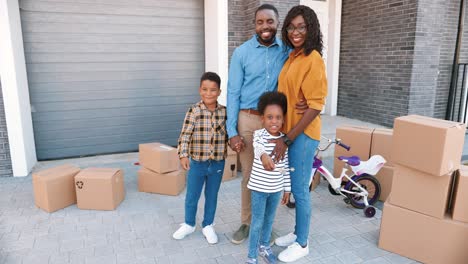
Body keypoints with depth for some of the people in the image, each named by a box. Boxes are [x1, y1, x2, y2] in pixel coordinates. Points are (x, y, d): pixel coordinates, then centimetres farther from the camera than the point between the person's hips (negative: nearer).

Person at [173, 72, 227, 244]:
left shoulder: (224, 112, -4)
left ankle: (208, 226, 37)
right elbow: (185, 135, -13)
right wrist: (183, 155, -22)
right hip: (196, 162, -1)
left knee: (212, 196, 16)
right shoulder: (194, 111, -10)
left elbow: (228, 134, 5)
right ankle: (189, 224, 38)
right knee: (191, 197, 15)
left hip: (218, 163, 1)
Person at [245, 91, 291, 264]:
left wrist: (287, 189, 9)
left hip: (276, 188, 4)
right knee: (257, 223, 6)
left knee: (269, 219, 21)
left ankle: (264, 246, 44)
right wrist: (264, 155, -64)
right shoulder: (259, 134, -15)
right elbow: (258, 146, -41)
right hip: (259, 187, -4)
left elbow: (286, 166, 6)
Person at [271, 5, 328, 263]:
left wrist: (287, 139, -19)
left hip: (302, 134, -8)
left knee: (300, 190, 5)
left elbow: (315, 106, -19)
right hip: (288, 131, 8)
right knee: (295, 187, 19)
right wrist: (284, 136, 10)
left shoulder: (313, 60, -16)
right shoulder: (292, 56, 9)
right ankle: (298, 232, 37)